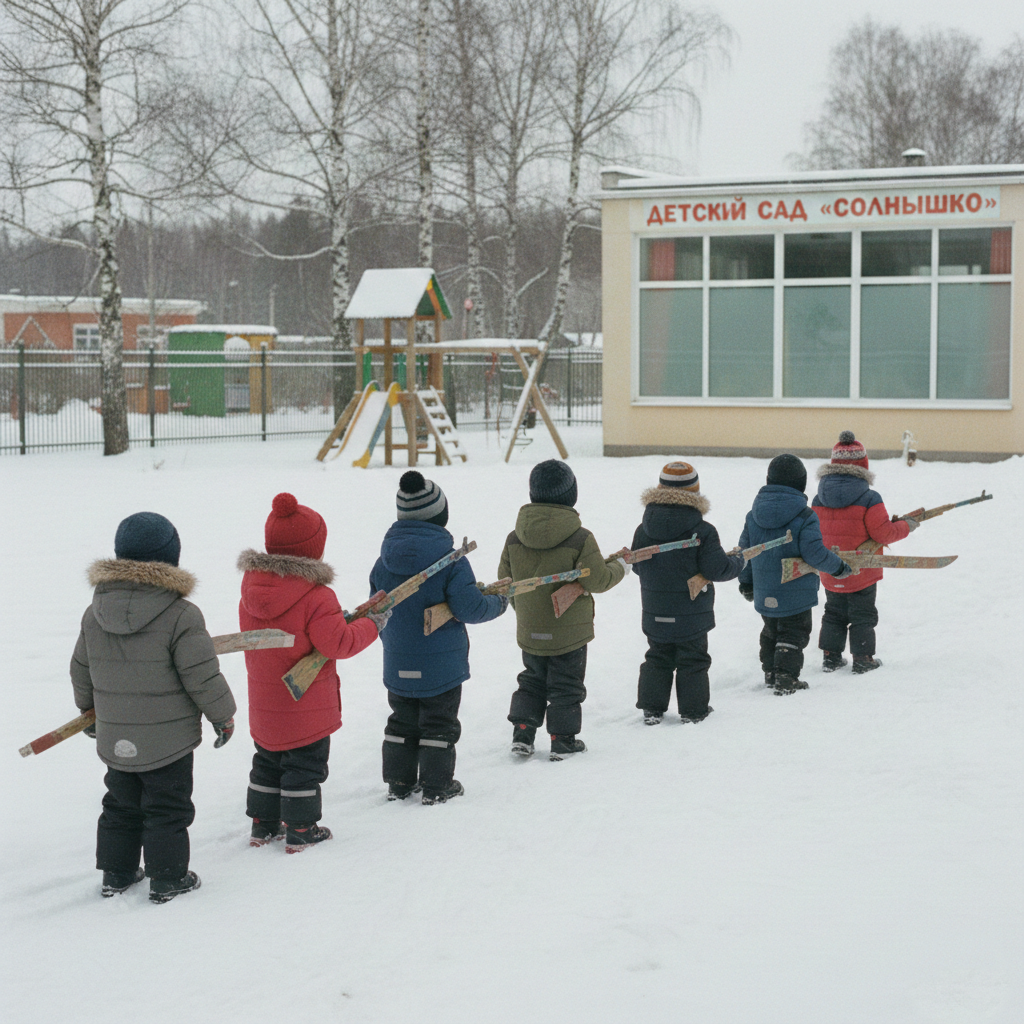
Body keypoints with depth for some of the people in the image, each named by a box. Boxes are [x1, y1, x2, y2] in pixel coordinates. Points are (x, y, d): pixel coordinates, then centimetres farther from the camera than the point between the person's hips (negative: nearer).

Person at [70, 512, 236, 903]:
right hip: (167, 741, -5)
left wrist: (89, 710, 28)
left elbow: (81, 672, 11)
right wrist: (223, 716, 0)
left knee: (121, 807, 20)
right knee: (167, 811, 8)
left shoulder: (94, 613, -1)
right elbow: (202, 677, -15)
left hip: (114, 739, 5)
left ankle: (116, 875, 28)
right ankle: (167, 880, 16)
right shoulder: (181, 615, -19)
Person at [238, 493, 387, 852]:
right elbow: (339, 644, -22)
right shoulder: (316, 597, -24)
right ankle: (300, 831, 15)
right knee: (304, 768, 7)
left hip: (264, 708, 6)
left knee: (267, 764, 20)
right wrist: (371, 625, -6)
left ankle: (263, 825, 27)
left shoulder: (251, 589, -1)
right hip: (307, 709, -6)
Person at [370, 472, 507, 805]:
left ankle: (399, 781, 23)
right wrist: (499, 602, 1)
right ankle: (436, 786, 13)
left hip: (398, 664, 4)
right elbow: (469, 607, -19)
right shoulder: (451, 561, -19)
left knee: (402, 721, 18)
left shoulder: (384, 561, -4)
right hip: (442, 665, -4)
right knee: (439, 724, 9)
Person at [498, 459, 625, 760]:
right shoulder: (581, 539, -17)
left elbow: (505, 579, 3)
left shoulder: (514, 538, -5)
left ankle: (522, 733, 16)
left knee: (532, 681, 22)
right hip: (569, 632, -4)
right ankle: (563, 740, 15)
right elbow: (597, 580, -16)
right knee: (566, 687, 11)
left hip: (529, 632, 4)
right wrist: (619, 566, 5)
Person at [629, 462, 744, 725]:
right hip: (692, 615, -3)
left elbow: (636, 565, 6)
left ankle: (651, 708, 15)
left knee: (657, 658, 16)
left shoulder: (644, 530, -5)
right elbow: (717, 569, -14)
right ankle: (693, 710, 16)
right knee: (692, 661, 10)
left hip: (655, 614, 3)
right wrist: (738, 561, 6)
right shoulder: (703, 532, -16)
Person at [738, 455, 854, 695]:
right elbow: (814, 553, -20)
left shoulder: (754, 514, 2)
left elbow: (744, 549, 7)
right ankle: (786, 678, 0)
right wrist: (839, 567, -3)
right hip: (795, 592, -6)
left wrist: (745, 582, 19)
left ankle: (770, 674, 29)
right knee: (793, 633, 5)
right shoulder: (804, 517, -17)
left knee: (771, 631, 21)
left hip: (764, 593, 6)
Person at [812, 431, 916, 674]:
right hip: (862, 573, -4)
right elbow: (883, 534, -16)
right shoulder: (869, 499, -18)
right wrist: (906, 526, 1)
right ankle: (862, 659, 14)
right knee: (863, 616, 10)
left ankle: (830, 656, 21)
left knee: (834, 615, 19)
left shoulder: (818, 500, -4)